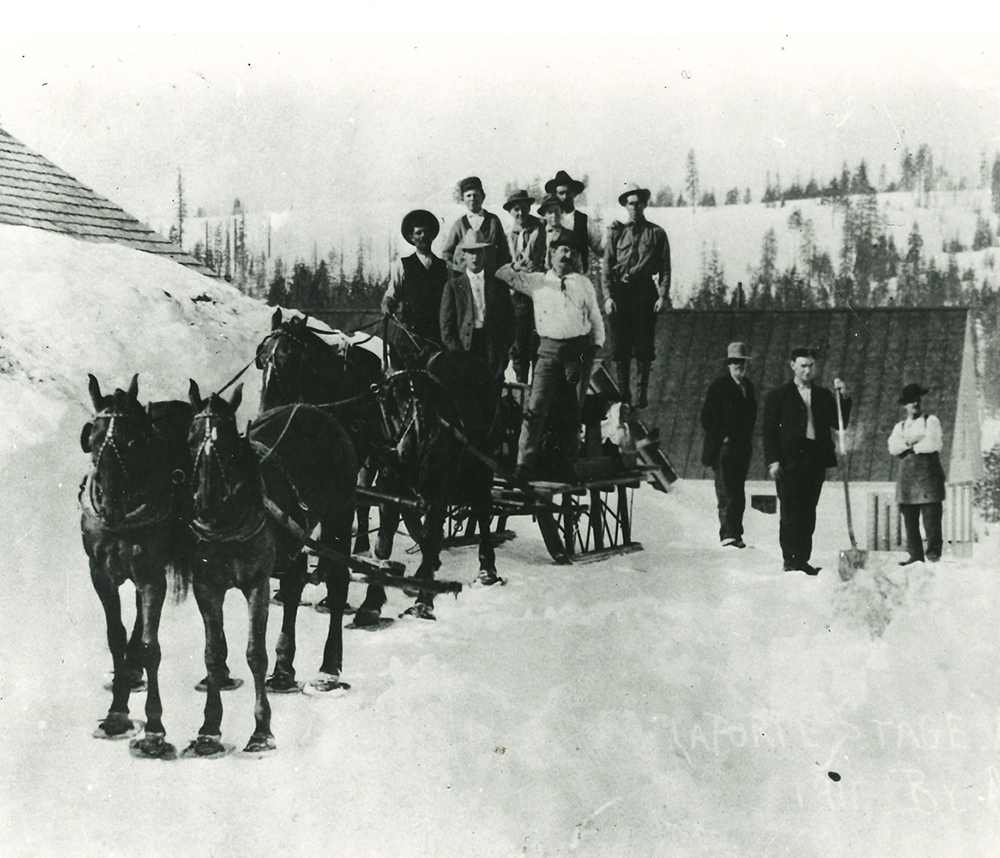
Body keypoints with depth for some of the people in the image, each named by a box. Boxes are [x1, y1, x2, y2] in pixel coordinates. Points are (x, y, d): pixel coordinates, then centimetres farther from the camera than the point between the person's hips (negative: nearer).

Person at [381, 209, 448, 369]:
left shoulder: (444, 266, 17)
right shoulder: (402, 265, 11)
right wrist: (387, 306, -16)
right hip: (409, 329, -2)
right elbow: (391, 294, 5)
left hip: (438, 330, 2)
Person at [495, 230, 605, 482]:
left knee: (572, 411, 5)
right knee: (537, 406, -12)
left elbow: (596, 319, 18)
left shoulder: (584, 284, 14)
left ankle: (568, 466, 13)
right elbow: (508, 274, 10)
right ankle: (525, 464, -11)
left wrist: (596, 346, 8)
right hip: (549, 350, -1)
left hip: (579, 350, 1)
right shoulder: (536, 282, 11)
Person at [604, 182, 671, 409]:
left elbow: (665, 267, 4)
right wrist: (608, 295, -3)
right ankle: (623, 393, 8)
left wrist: (663, 296, -6)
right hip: (621, 292, 1)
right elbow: (607, 265, 7)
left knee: (644, 346, 0)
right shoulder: (617, 232, 9)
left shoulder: (656, 233, 6)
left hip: (645, 292, -1)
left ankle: (643, 393, 6)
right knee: (621, 346, 2)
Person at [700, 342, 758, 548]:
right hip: (724, 447, -6)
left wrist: (748, 438, 11)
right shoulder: (719, 386, -6)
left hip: (743, 448, 6)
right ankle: (728, 534, -14)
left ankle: (735, 534, 10)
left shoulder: (748, 386, 14)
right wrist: (721, 438, -10)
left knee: (738, 493, 7)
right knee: (726, 493, -11)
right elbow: (707, 417, -7)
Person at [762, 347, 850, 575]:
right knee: (790, 514, -5)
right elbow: (769, 431, 1)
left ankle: (802, 560, 9)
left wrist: (844, 398, 0)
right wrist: (773, 461, -9)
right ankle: (790, 560, -2)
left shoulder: (823, 395, 16)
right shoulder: (779, 396, 5)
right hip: (790, 461, -3)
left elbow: (838, 424, 12)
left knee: (808, 514, 5)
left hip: (816, 461, 4)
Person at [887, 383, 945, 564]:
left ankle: (934, 554, -9)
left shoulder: (931, 421, 8)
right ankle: (915, 555, 5)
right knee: (910, 519, 1)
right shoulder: (900, 427, 20)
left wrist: (911, 445, 3)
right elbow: (893, 448, 2)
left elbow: (934, 444, -7)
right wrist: (915, 443, -8)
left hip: (928, 474, -4)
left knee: (931, 516, -10)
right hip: (907, 475, 4)